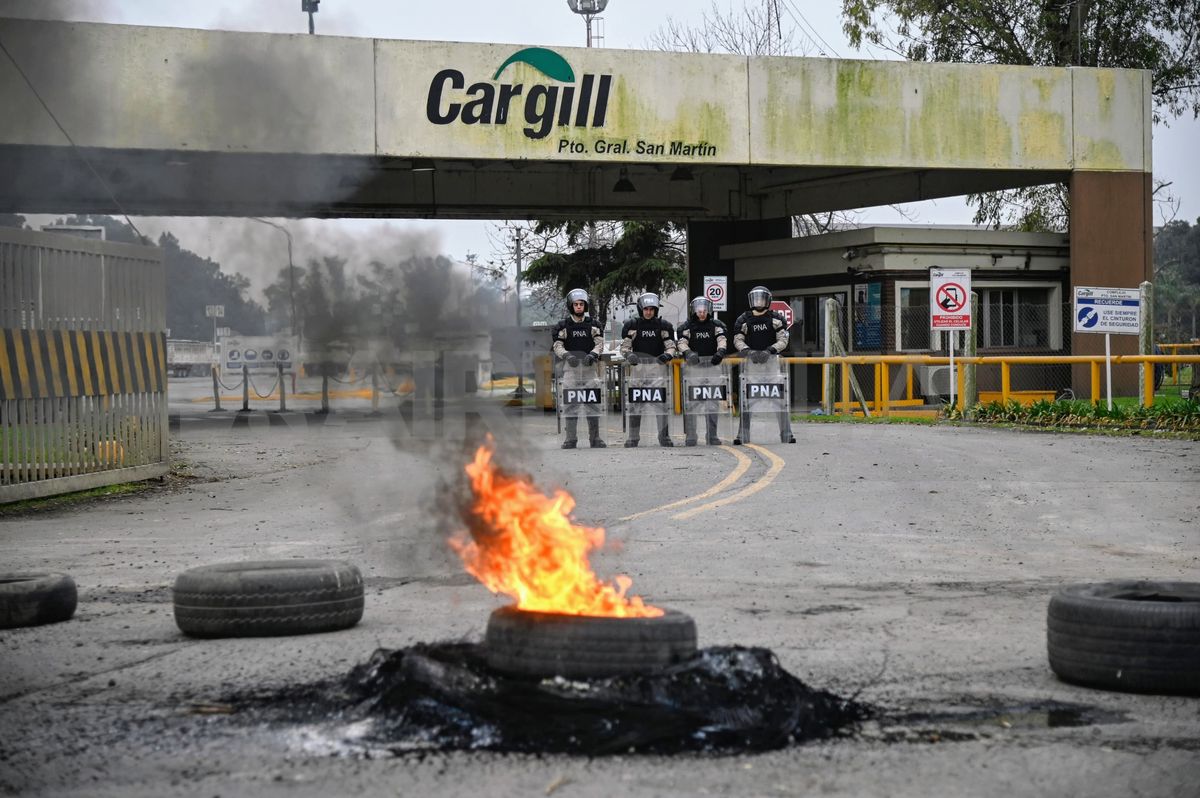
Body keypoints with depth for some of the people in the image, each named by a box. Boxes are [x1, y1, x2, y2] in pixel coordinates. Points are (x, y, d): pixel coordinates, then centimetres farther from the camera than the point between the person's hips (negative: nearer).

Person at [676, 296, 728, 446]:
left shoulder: (716, 325, 11)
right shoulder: (687, 327, 6)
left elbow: (722, 340, -2)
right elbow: (681, 343, -7)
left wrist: (720, 352, -24)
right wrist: (688, 353, -27)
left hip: (711, 365, 2)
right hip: (692, 366, -2)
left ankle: (712, 436, 11)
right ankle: (690, 436, -5)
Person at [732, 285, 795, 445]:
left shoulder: (776, 318, 5)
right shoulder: (743, 320, 7)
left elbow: (783, 340, 0)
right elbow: (738, 340, 3)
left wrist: (769, 351, -17)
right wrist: (749, 352, -16)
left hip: (772, 359, 0)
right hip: (751, 360, 0)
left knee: (781, 397, -5)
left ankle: (786, 434, 0)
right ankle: (743, 435, -1)